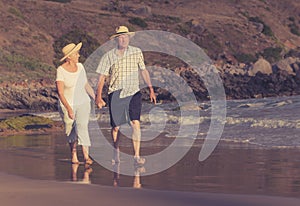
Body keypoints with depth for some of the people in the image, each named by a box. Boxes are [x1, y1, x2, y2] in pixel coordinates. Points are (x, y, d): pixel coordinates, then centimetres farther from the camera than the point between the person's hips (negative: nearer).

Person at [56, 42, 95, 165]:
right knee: (71, 131, 8)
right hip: (67, 105, -2)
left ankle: (86, 156, -25)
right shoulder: (61, 70, -13)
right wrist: (68, 108, -29)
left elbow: (86, 85, 15)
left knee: (82, 126, -18)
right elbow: (60, 92, -19)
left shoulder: (80, 66, 2)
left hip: (83, 103, 2)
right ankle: (73, 154, 31)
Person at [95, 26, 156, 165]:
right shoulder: (109, 56, 3)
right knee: (116, 127, 6)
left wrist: (150, 88, 12)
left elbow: (144, 71, 16)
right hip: (115, 95, 0)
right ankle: (116, 152, 29)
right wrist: (98, 97, -1)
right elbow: (102, 77, 5)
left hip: (133, 93, 0)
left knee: (135, 123, -16)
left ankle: (137, 155, -17)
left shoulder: (137, 52, 6)